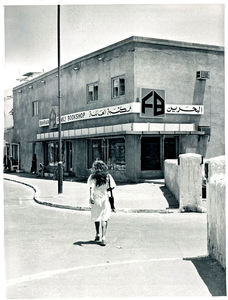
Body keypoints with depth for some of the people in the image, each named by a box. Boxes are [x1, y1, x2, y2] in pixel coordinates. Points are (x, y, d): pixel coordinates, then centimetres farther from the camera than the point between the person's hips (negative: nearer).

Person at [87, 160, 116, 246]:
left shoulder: (92, 177, -7)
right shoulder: (108, 176, -2)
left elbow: (91, 187, -21)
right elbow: (112, 186, -3)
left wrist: (91, 196, -33)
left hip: (96, 199, 0)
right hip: (105, 199, 0)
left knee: (96, 217, 18)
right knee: (104, 219, 1)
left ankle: (98, 235, 33)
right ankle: (103, 238, -9)